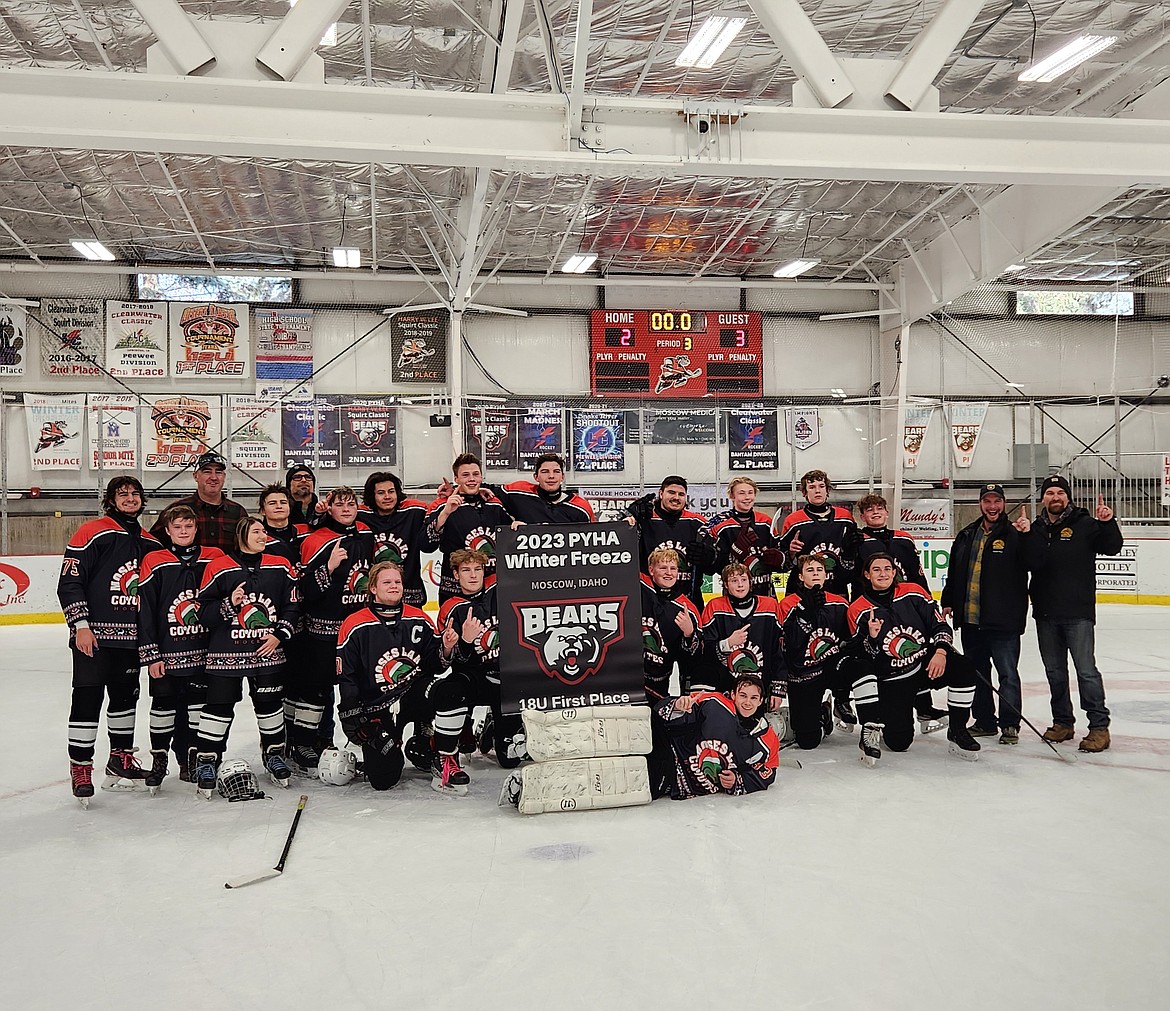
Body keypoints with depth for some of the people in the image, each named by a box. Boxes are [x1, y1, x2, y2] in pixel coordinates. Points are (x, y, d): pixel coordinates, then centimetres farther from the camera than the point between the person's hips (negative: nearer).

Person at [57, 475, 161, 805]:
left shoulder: (150, 543, 12)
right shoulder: (92, 533, -6)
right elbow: (69, 582, -10)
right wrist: (80, 625, -16)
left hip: (132, 637, 6)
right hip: (94, 634, -6)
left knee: (126, 696, 14)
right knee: (88, 699, -5)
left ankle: (120, 761, 26)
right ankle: (80, 769, 5)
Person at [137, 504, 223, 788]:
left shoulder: (214, 558, 1)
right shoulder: (153, 562, -4)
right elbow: (144, 611, -5)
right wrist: (150, 655, -8)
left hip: (203, 652, 2)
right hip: (166, 653, -2)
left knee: (198, 703, 10)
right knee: (164, 705, 7)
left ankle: (191, 758, 23)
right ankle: (158, 758, 23)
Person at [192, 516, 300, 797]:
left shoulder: (280, 567, 3)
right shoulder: (218, 568, -6)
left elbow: (292, 606, 8)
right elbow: (204, 613, -4)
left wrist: (279, 635, -3)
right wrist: (230, 604, -21)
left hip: (268, 651, 3)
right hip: (226, 652, -3)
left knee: (271, 704, 11)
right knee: (219, 707, 0)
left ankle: (274, 754, 30)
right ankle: (206, 761, 14)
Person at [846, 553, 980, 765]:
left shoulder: (913, 593, -1)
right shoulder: (858, 610, -4)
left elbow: (939, 624, 0)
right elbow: (861, 657, -5)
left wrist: (940, 652, -17)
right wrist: (871, 638, -24)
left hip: (927, 666, 3)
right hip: (891, 680, -3)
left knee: (963, 671, -27)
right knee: (898, 742, -24)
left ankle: (957, 732, -10)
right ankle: (871, 729, 7)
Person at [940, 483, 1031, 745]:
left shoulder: (1014, 534, -3)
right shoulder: (966, 536, 12)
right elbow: (953, 573, 18)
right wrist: (948, 601, 14)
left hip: (1004, 621, -6)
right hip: (970, 619, 6)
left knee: (1007, 673, 0)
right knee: (977, 673, 13)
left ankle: (1009, 724, 11)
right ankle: (984, 721, 25)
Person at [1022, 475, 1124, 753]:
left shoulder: (1084, 524, 0)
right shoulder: (1036, 530, 7)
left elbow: (1112, 547, -8)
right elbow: (1033, 563, -6)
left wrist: (1107, 523, -24)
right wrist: (1027, 535, -20)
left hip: (1078, 611, -4)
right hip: (1045, 612, 4)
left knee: (1086, 670, -6)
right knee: (1054, 671, 12)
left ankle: (1099, 727, 2)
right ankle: (1063, 722, 23)